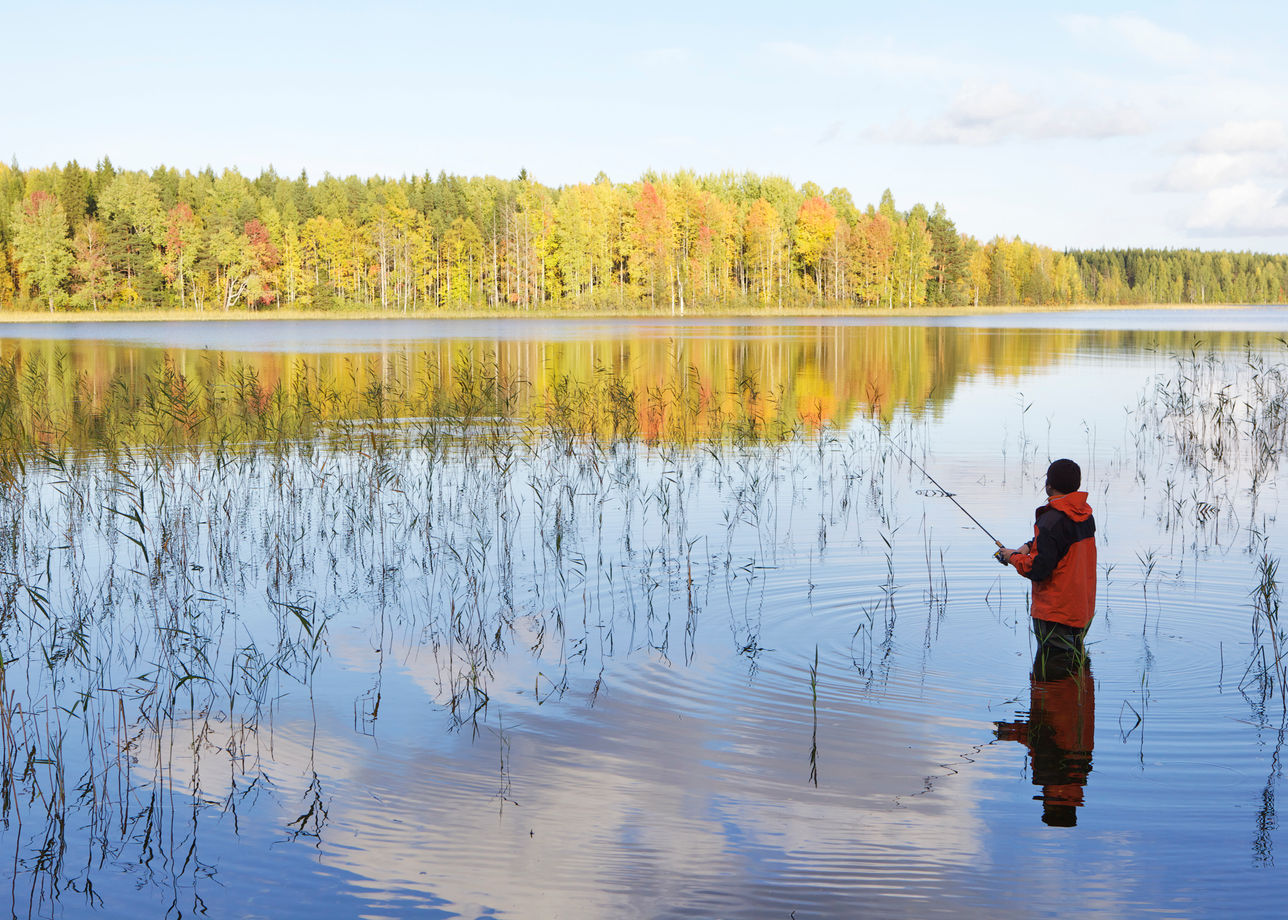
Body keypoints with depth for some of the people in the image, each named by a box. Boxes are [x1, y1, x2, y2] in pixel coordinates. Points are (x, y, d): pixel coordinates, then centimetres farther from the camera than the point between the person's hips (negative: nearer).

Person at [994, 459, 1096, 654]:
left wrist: (1013, 557, -5)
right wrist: (1030, 546, 4)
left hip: (1055, 613, -9)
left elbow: (1038, 570, -22)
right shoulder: (1086, 515, 4)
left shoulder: (1051, 521, -22)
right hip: (1083, 607, 9)